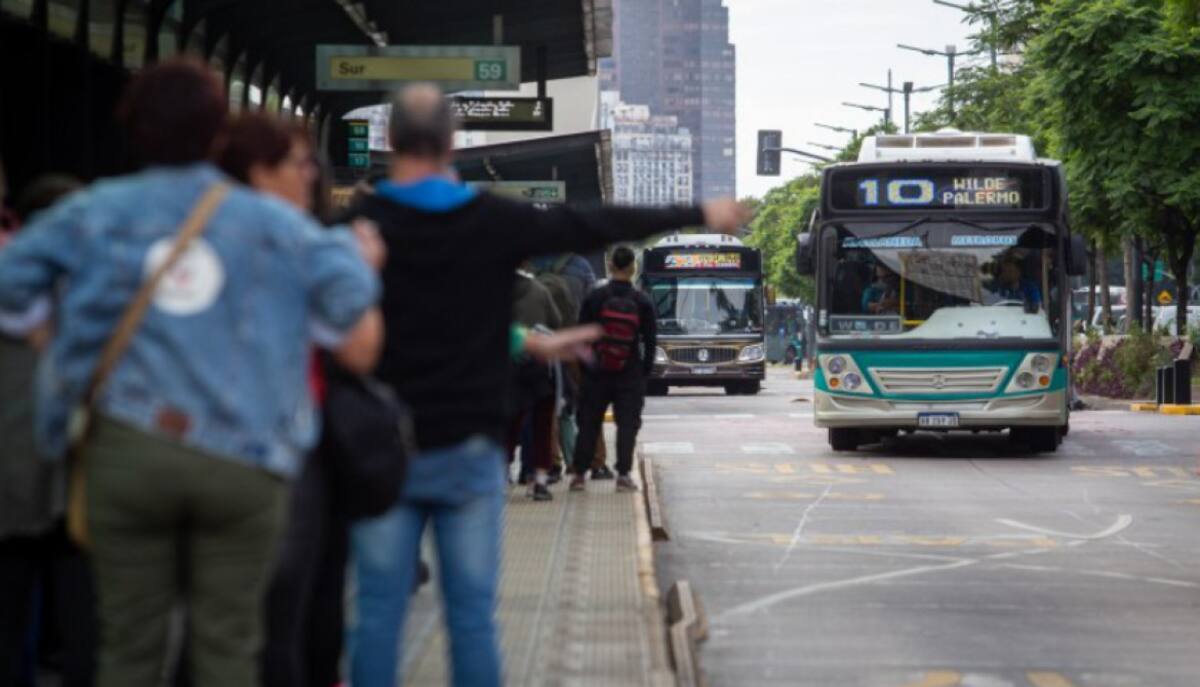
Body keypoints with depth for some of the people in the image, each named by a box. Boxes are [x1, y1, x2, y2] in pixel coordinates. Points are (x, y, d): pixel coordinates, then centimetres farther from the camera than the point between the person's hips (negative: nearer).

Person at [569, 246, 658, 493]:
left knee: (589, 424, 9)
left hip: (597, 371, 1)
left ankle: (579, 473, 9)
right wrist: (646, 370, 9)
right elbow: (650, 340, -1)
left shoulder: (594, 298, -5)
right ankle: (623, 474, -4)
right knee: (628, 424, 3)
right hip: (631, 375, -1)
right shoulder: (642, 301, -4)